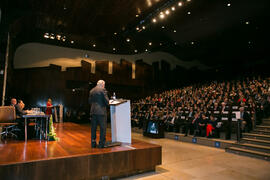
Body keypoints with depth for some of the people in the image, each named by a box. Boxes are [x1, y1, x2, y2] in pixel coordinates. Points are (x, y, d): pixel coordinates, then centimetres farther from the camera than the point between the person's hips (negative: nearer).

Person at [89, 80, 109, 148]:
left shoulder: (91, 91, 12)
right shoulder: (103, 90, -6)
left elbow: (90, 102, 16)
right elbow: (107, 101, -9)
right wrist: (106, 104, 11)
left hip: (93, 111, 6)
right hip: (101, 111, -6)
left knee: (93, 128, 11)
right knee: (102, 128, 1)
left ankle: (93, 143, 17)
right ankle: (101, 143, 4)